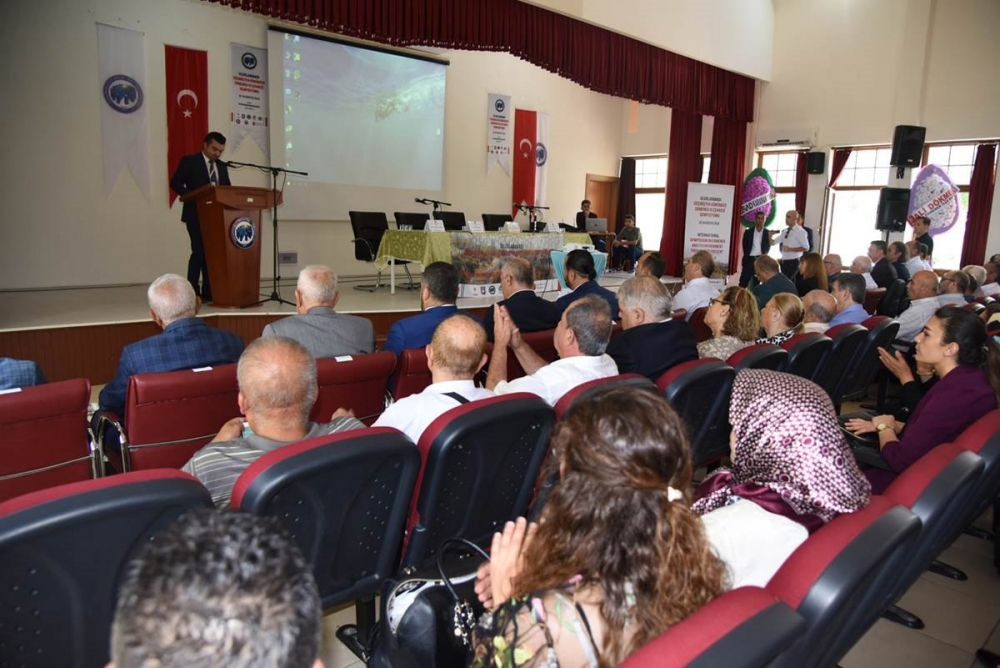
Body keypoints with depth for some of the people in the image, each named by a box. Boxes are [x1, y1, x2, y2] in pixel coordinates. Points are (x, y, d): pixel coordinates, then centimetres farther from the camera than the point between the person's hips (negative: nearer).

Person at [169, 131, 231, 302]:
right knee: (199, 251, -11)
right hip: (196, 215, -5)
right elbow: (175, 183, -7)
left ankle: (208, 292, 8)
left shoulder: (222, 167, 15)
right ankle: (192, 293, -6)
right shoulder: (189, 161, -1)